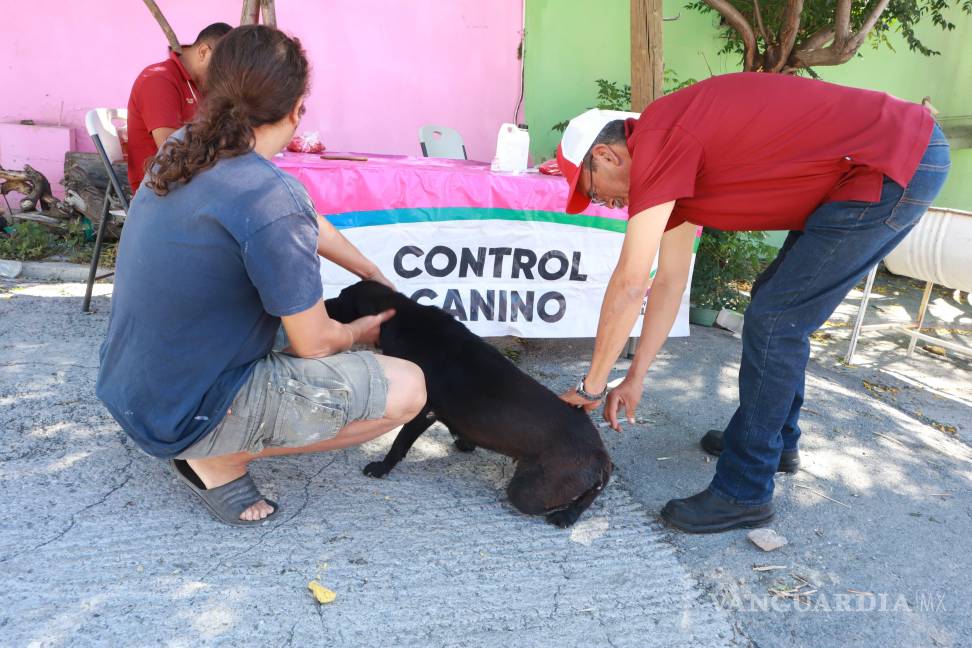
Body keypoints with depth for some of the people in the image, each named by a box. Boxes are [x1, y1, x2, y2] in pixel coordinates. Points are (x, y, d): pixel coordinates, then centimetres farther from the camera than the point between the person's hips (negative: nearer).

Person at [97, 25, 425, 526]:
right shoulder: (271, 199, -28)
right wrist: (361, 331, 6)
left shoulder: (183, 150, -1)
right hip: (186, 417, -8)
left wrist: (375, 275, 21)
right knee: (408, 388, -9)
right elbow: (315, 343, -17)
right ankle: (221, 460, -1)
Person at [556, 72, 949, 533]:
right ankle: (777, 439, 35)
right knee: (776, 302, 19)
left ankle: (744, 493, 4)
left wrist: (592, 385, -6)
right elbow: (670, 279, 15)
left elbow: (629, 284, -18)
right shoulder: (672, 169, 12)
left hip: (899, 165, -10)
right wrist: (635, 379, 16)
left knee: (774, 321, -8)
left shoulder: (656, 139, -17)